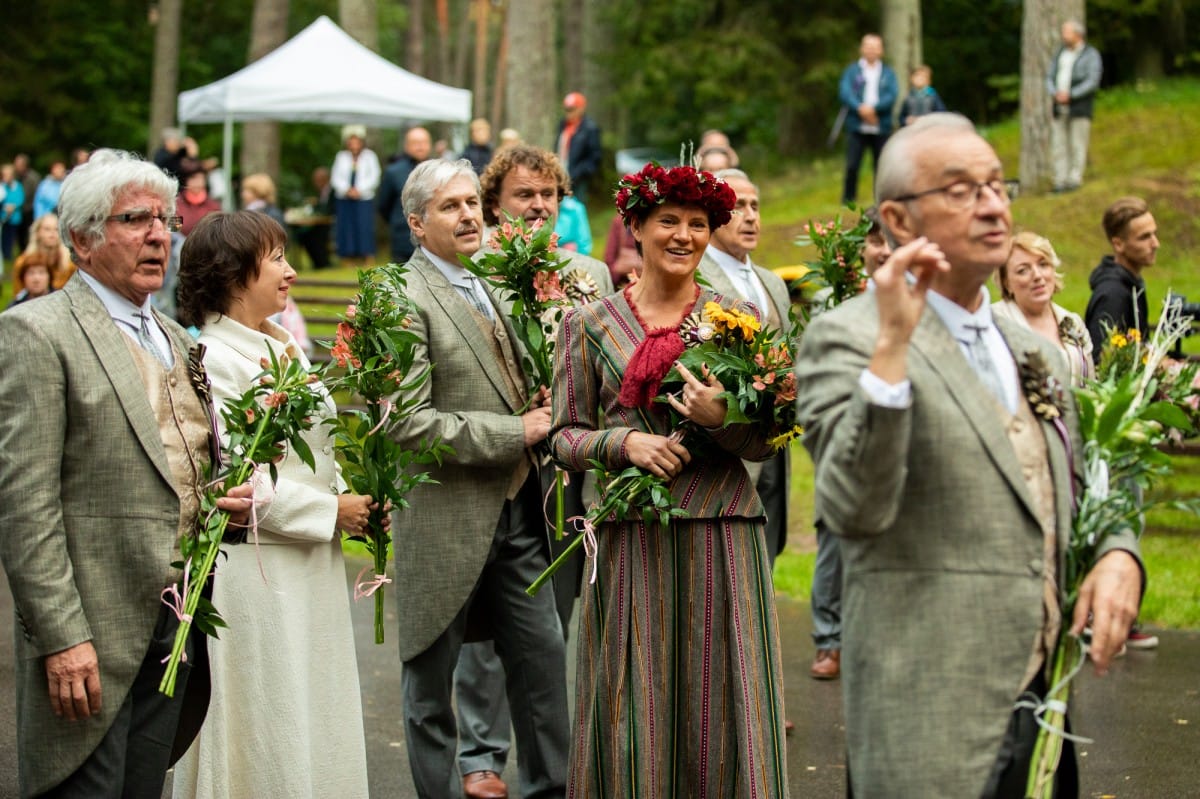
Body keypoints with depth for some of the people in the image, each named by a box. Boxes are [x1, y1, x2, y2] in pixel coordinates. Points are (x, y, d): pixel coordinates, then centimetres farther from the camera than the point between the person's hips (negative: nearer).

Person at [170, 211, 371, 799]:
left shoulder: (285, 347, 12)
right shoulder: (210, 358, -14)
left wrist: (353, 502, 2)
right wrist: (332, 512, -13)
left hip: (314, 562, 8)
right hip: (255, 567, -8)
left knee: (315, 721, 13)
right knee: (264, 731, 0)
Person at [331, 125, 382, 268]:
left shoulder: (370, 156, 7)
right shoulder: (341, 157, 14)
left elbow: (374, 177, -2)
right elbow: (335, 177, 7)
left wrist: (359, 190, -13)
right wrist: (347, 190, -10)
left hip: (364, 199, -2)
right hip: (345, 200, 2)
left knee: (365, 229, -9)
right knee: (346, 230, -2)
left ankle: (367, 264, -8)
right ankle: (347, 265, -1)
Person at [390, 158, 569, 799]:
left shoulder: (484, 287, 13)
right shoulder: (404, 300, -14)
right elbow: (409, 423, -22)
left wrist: (534, 408, 4)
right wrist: (513, 432, -18)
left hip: (514, 510, 8)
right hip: (446, 519, -7)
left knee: (543, 658, 10)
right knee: (431, 681, 6)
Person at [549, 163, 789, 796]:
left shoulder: (738, 317, 7)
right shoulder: (590, 325, 6)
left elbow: (765, 441, 5)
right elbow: (565, 438, 6)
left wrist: (719, 419, -15)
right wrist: (625, 442, -12)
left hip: (721, 536, 0)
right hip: (631, 539, 0)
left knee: (722, 708, 0)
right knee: (637, 711, 3)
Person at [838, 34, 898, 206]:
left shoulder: (888, 73, 10)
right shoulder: (852, 71, 8)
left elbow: (893, 95, -3)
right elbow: (845, 92, -5)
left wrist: (874, 108, -18)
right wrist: (860, 108, -20)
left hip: (881, 128, 1)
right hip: (857, 127, -1)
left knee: (881, 166, 1)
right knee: (852, 166, -8)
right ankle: (847, 201, 2)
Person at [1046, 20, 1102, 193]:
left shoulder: (1091, 55, 0)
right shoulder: (1060, 53, 17)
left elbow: (1093, 82, -9)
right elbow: (1050, 77, 15)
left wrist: (1070, 95, -15)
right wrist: (1055, 93, -6)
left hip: (1079, 109, -5)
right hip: (1059, 107, 5)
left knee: (1077, 145, -5)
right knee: (1058, 145, 1)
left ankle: (1075, 179, -3)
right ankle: (1060, 180, 3)